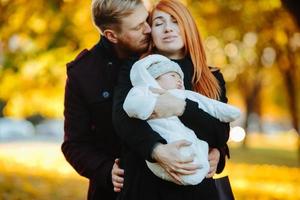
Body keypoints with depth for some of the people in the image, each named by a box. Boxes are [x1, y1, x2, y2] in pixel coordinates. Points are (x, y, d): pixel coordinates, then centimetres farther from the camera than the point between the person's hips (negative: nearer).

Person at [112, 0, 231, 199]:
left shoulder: (212, 79, 9)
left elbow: (222, 133, -4)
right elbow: (121, 118, -12)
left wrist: (182, 107, -19)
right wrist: (157, 150, -28)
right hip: (145, 183, -1)